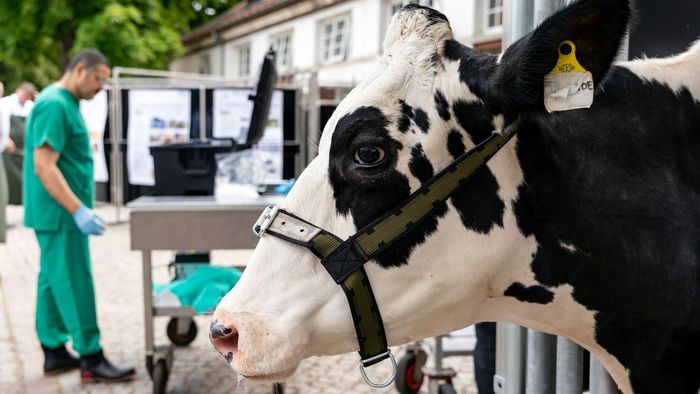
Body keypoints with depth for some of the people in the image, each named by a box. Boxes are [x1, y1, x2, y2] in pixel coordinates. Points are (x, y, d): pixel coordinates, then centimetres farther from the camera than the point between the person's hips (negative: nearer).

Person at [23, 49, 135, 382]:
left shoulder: (64, 103, 14)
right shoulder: (54, 105, -17)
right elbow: (44, 167, -24)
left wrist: (77, 209, 22)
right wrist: (79, 211, -26)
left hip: (57, 213, 10)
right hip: (60, 213, -10)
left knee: (53, 280, 13)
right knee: (74, 284, -5)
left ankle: (55, 352, 22)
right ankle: (91, 359, 2)